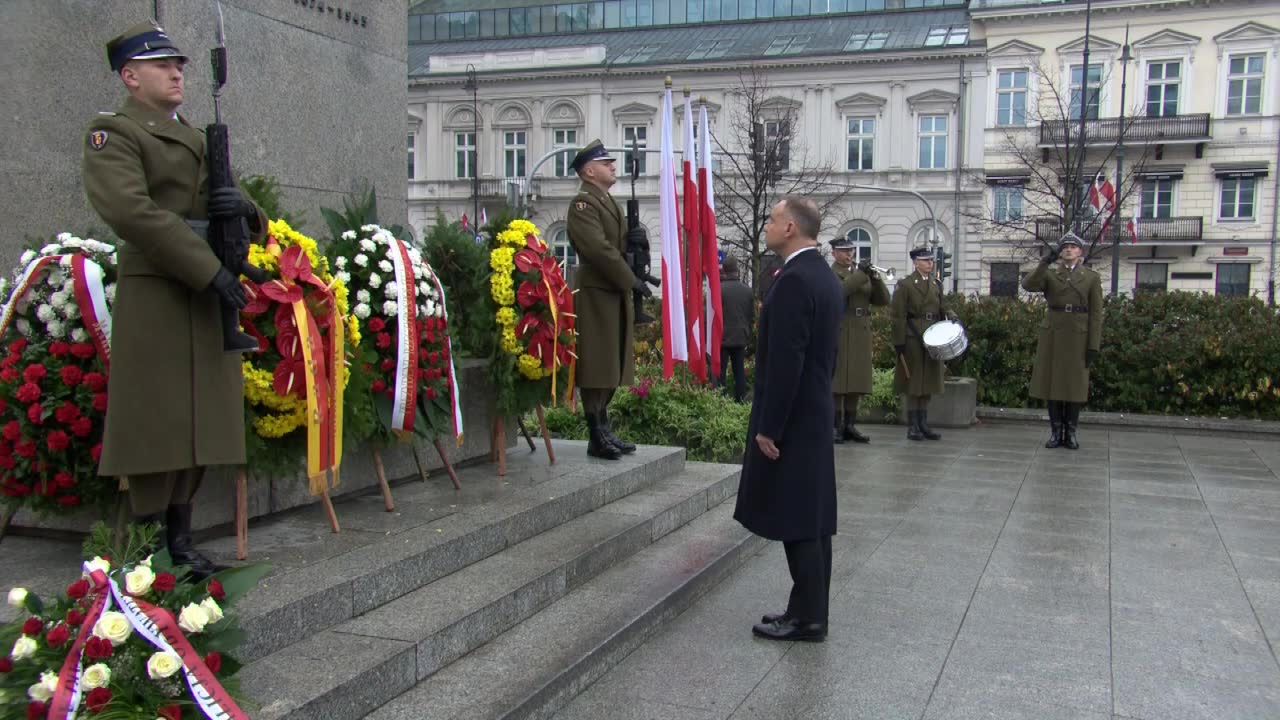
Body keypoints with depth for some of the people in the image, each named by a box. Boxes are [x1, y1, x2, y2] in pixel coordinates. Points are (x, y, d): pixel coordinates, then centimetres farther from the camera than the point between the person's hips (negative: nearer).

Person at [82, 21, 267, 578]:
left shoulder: (198, 141, 22)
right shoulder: (113, 133, -1)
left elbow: (252, 223, 21)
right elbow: (129, 210, -18)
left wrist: (244, 209, -5)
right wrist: (209, 269, -20)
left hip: (208, 298, 7)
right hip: (155, 295, -7)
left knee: (199, 422, 8)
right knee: (157, 421, -4)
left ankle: (180, 540, 18)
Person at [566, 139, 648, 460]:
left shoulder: (608, 201, 19)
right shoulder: (583, 203, -11)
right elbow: (600, 249, -21)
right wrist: (632, 280, -18)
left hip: (616, 294, 9)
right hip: (596, 296, -9)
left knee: (612, 365, 12)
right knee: (597, 367, -5)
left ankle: (605, 430, 21)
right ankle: (597, 437, 1)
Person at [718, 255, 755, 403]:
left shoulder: (719, 289, -12)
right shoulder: (747, 290, 1)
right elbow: (752, 316, 7)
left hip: (723, 337, -4)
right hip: (741, 337, 4)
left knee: (720, 371, 3)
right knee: (739, 371, 9)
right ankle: (740, 400, 10)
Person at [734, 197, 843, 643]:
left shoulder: (794, 280, -18)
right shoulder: (824, 276, 12)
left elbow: (786, 362, -22)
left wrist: (768, 427, -18)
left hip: (791, 421, -10)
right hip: (815, 414, 10)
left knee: (795, 521, -3)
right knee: (812, 518, 13)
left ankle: (807, 618, 5)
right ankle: (809, 608, 22)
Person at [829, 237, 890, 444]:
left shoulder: (863, 275, 18)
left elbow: (883, 300, 9)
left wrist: (875, 277, -6)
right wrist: (860, 273, -22)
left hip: (861, 334, 6)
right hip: (838, 334, -6)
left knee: (856, 381, 7)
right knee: (837, 380, -5)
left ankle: (849, 425, 13)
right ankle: (834, 427, -2)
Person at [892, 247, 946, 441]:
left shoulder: (937, 285, 13)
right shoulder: (905, 285, -4)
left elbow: (941, 313, 16)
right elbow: (899, 316, -8)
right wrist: (899, 343, -13)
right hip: (913, 339, -5)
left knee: (928, 383, 8)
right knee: (913, 383, -1)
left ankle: (923, 425, 14)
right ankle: (912, 427, 4)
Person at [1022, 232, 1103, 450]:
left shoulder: (1092, 277, 4)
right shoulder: (1049, 274, 6)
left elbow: (1096, 314, 0)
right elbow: (1028, 285, -14)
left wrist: (1093, 346, -6)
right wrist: (1044, 263, -24)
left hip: (1078, 337, -1)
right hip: (1053, 336, 1)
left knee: (1075, 385, 3)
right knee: (1052, 383, 2)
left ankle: (1071, 432, 12)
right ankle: (1056, 431, 11)